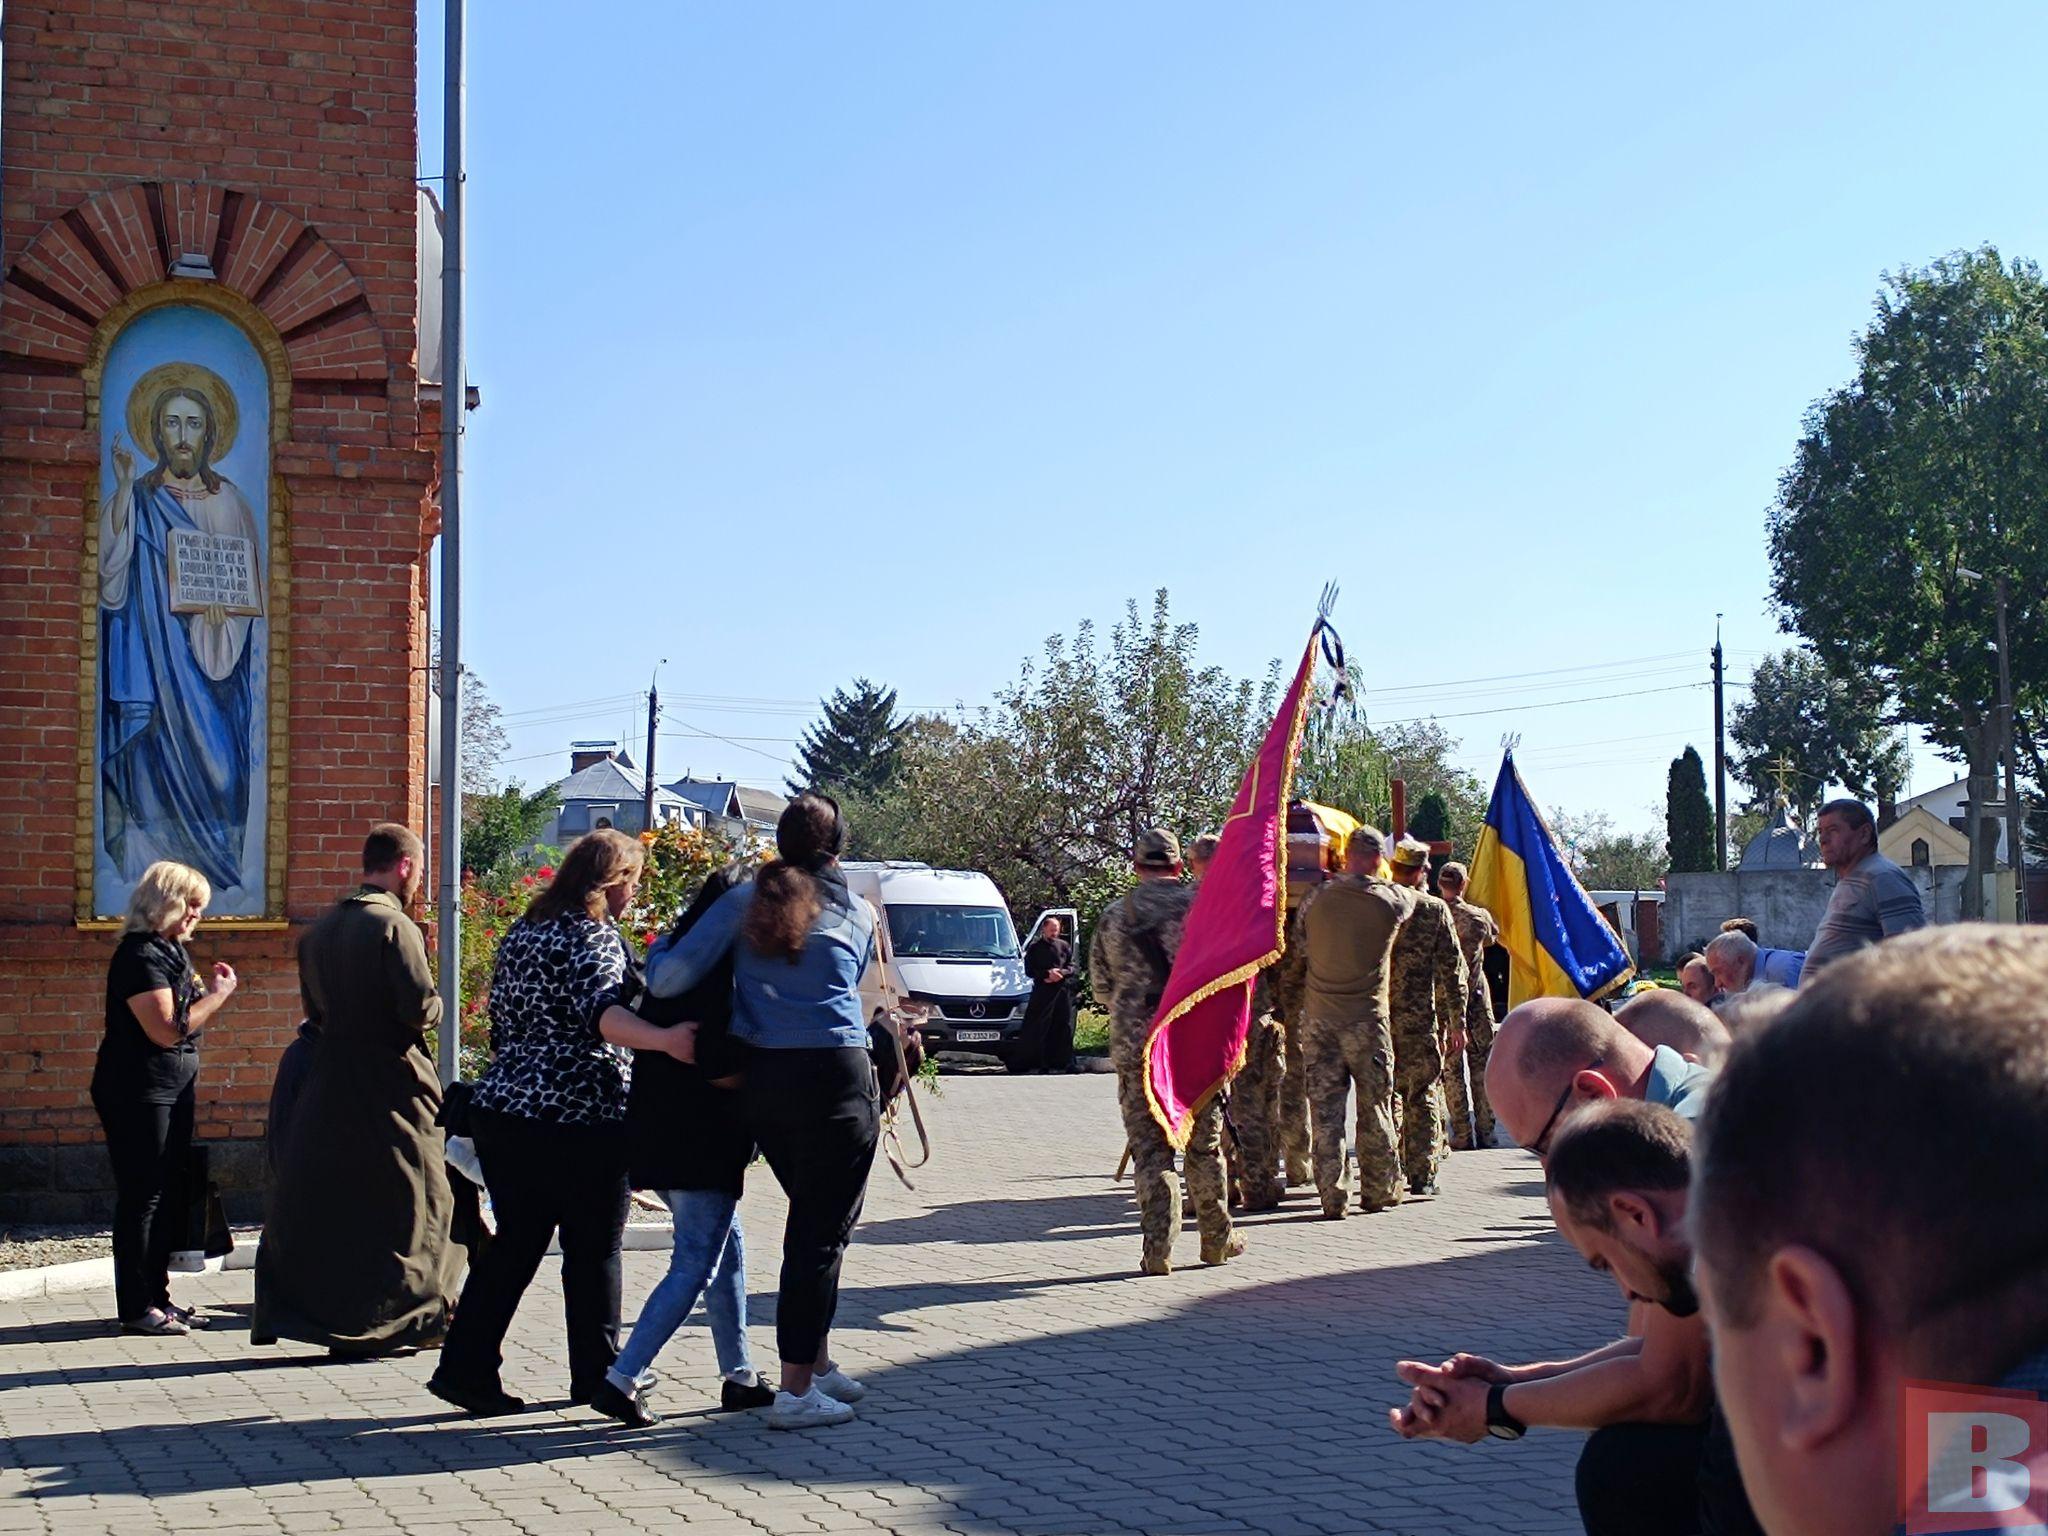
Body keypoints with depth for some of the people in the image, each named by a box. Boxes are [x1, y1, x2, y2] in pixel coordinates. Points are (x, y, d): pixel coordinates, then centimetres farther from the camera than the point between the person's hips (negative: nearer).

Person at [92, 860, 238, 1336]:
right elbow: (166, 1029, -21)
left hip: (172, 1091, 10)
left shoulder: (171, 951, 15)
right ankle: (136, 1308, -1)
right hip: (137, 1094, -10)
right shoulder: (139, 955, -16)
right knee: (143, 1196, -6)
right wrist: (218, 995, -13)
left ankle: (157, 1296, 19)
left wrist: (214, 993, 7)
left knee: (168, 1195, 12)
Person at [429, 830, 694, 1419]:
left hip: (502, 1107, 7)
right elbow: (602, 1011, -28)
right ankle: (597, 1376, 14)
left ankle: (465, 1369, 5)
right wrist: (664, 1039, -44)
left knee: (514, 1243, 11)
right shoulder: (595, 937, -10)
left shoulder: (521, 933, 16)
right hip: (579, 1117, -7)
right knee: (593, 1252, 5)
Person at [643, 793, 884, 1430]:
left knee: (811, 1218, 20)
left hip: (761, 1081, 4)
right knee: (824, 1229, 2)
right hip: (834, 1076, -4)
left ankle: (816, 1362, 28)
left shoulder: (745, 900, 4)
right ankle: (796, 1390, 1)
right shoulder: (858, 914, 4)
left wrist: (659, 949, 18)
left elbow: (670, 979, -3)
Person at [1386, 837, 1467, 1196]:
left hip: (1379, 1016, 2)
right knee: (1423, 1096, 5)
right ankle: (1422, 1175, 2)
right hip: (1421, 1019, -2)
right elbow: (1452, 970, -4)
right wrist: (1456, 1023, 1)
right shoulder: (1435, 910, -4)